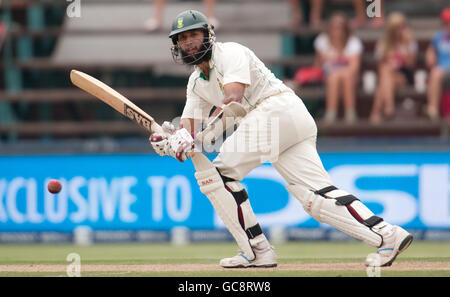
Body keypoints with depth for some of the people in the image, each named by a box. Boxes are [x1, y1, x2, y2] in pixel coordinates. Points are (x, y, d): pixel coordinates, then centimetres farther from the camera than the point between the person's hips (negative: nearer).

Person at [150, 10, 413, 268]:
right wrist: (168, 141, -9)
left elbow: (233, 98, -17)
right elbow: (188, 128, 14)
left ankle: (258, 251, -9)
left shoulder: (230, 52, -1)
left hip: (277, 108, -9)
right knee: (316, 195, -4)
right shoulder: (196, 82, 25)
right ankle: (387, 235, -14)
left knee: (218, 173, -9)